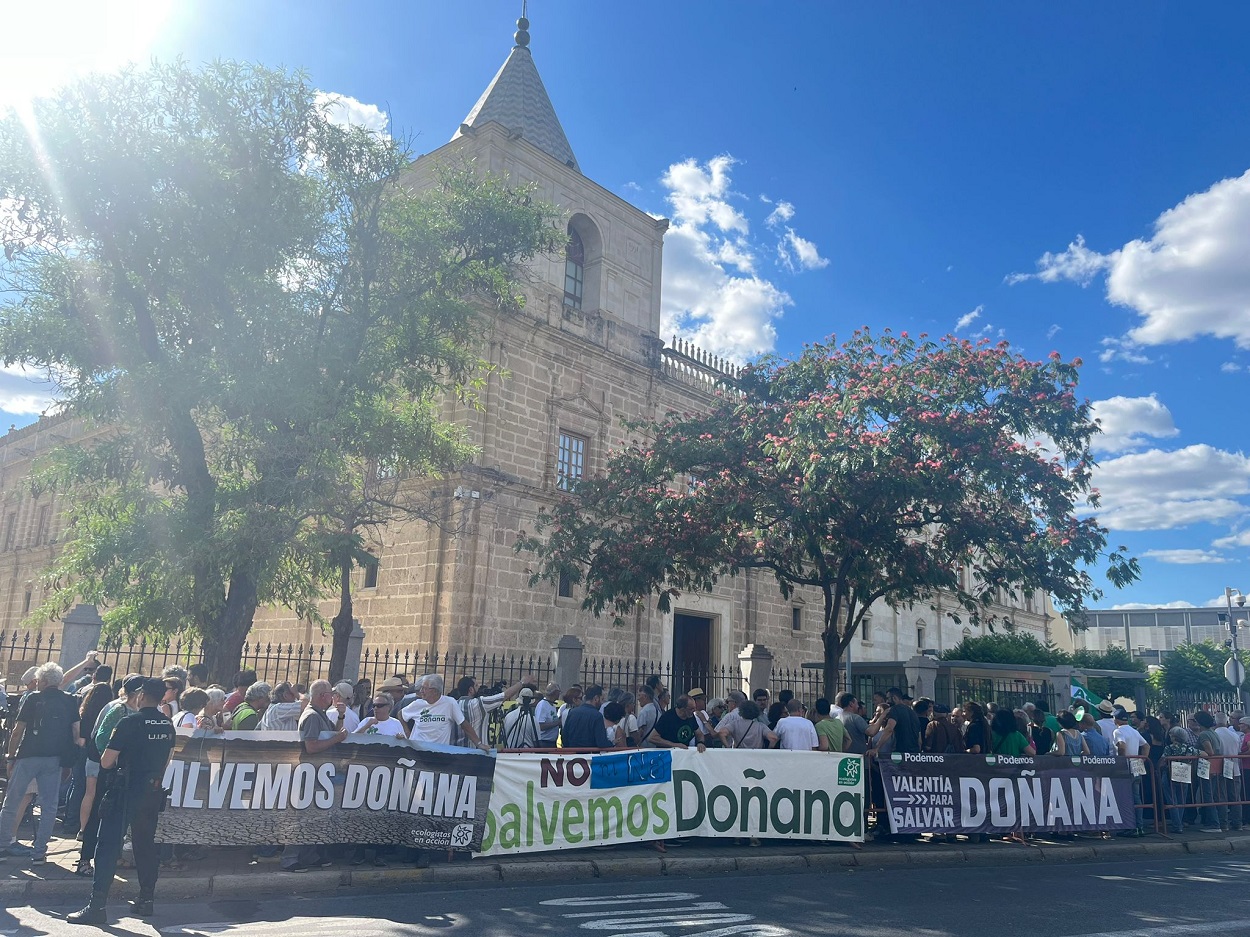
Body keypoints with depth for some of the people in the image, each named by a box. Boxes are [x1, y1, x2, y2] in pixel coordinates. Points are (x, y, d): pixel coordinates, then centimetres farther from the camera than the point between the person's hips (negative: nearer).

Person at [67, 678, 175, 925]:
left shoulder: (131, 722, -13)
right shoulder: (168, 725, 6)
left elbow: (106, 762, -10)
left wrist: (121, 756, 10)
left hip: (127, 790, -6)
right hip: (154, 791, 7)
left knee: (108, 846, -3)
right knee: (146, 845, 17)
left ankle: (97, 906, -6)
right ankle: (146, 900, 24)